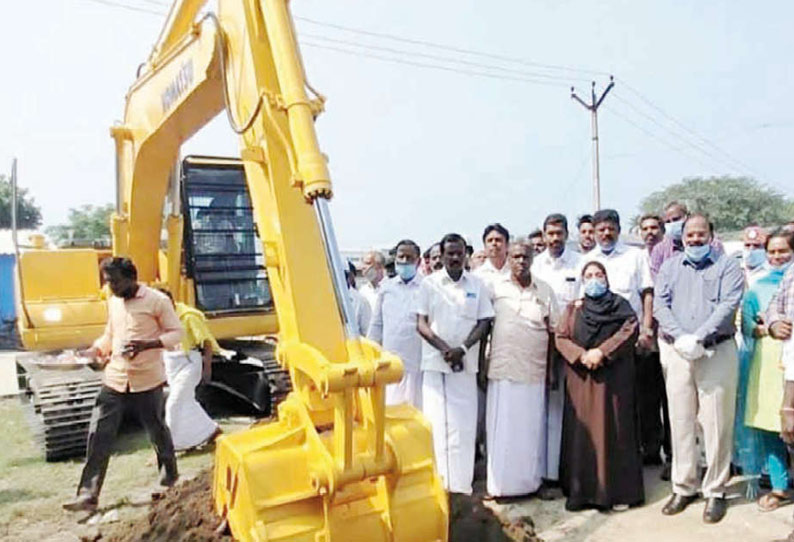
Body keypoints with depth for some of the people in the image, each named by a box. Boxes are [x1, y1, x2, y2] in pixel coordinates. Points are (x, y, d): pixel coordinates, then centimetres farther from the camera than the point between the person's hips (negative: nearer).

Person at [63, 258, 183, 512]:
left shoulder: (157, 300, -11)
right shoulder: (113, 302, 9)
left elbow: (176, 332, -9)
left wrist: (147, 344, -23)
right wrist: (95, 350, 2)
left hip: (147, 379, -5)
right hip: (114, 379, 5)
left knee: (156, 430, 12)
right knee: (99, 435, -1)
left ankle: (169, 475, 35)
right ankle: (88, 494, 6)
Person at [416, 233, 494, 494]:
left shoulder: (477, 285, 6)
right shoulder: (429, 284, 3)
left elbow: (484, 322, 4)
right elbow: (421, 324, 0)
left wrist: (462, 349, -10)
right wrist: (444, 349, -12)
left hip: (466, 363, 1)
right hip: (434, 362, -1)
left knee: (464, 422, 3)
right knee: (436, 421, 1)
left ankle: (461, 482, 13)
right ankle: (438, 481, 10)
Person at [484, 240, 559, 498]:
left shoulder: (545, 290, 7)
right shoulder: (495, 287, 3)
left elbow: (554, 330, 8)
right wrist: (481, 364, 2)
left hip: (534, 371, 1)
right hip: (502, 370, -1)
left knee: (532, 428, 6)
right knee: (501, 427, 3)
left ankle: (531, 481, 20)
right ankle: (500, 484, 14)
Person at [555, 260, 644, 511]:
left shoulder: (620, 305, 8)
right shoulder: (573, 308, 13)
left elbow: (629, 330, -8)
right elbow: (561, 337, 3)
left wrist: (602, 352, -17)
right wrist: (582, 355, -13)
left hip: (613, 378, -2)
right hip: (580, 379, 2)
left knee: (614, 430, 0)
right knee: (581, 431, 1)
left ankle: (619, 491, 9)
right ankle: (580, 491, 8)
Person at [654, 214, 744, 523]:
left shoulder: (727, 266, 5)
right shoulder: (670, 266, 13)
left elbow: (728, 305, -9)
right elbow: (660, 304, 2)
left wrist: (699, 338, -19)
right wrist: (680, 338, -13)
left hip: (717, 352, -2)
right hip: (676, 353, 2)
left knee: (716, 424, 1)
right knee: (680, 422, 6)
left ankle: (715, 491, 13)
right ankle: (683, 487, 17)